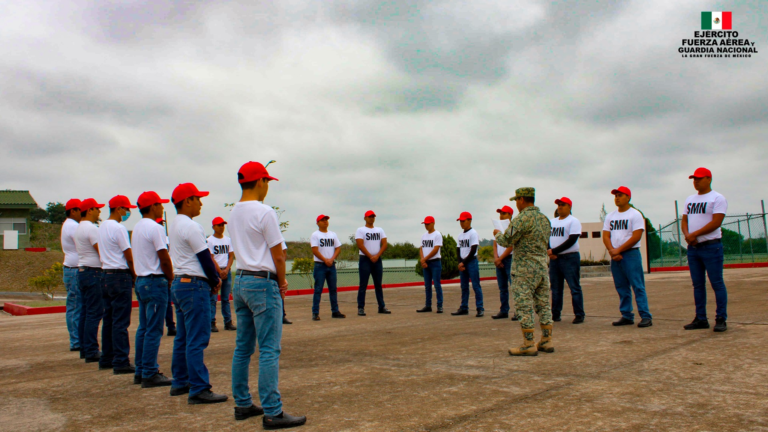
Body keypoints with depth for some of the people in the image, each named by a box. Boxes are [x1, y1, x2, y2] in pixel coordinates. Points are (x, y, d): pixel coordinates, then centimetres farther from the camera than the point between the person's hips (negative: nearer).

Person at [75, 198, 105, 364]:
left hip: (82, 271, 10)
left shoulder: (79, 228, 17)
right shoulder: (91, 228, -14)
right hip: (93, 272, -10)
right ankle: (91, 352, -7)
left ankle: (84, 349, 20)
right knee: (94, 313, -8)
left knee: (85, 312, 14)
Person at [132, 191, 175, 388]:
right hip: (155, 281, -10)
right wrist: (170, 278, -1)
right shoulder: (155, 228, -14)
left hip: (140, 281, 10)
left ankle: (140, 372, 19)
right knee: (154, 330, -5)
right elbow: (165, 259, -17)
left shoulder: (136, 228, 15)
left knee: (143, 328, 14)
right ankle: (150, 374, -1)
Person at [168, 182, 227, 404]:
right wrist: (215, 281, -1)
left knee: (183, 337, 16)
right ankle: (199, 390, -5)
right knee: (197, 339, -8)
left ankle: (180, 383, 25)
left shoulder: (175, 225, 15)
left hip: (178, 283, 10)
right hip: (194, 285, -10)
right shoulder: (190, 226, -15)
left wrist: (213, 277, 9)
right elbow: (204, 258, -15)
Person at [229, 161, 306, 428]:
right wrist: (282, 283, 4)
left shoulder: (234, 213, 12)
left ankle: (243, 404, 22)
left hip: (240, 281, 9)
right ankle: (272, 413, -4)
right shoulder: (264, 212, -13)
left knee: (243, 347, 13)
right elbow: (278, 255, -12)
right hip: (263, 283, -9)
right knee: (269, 350, -6)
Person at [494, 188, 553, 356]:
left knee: (524, 306, -4)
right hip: (542, 266, 8)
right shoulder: (544, 219, 13)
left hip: (525, 268, -8)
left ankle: (528, 345, -3)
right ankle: (547, 341, 16)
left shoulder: (522, 218, -13)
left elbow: (506, 241, -15)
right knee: (543, 305, 12)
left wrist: (497, 234, 8)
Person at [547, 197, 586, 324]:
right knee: (555, 288, 9)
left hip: (570, 258, -6)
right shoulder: (552, 222, 16)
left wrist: (554, 251, -16)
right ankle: (555, 314, 15)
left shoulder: (573, 221, -5)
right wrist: (549, 252, -8)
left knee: (574, 287, -5)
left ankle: (579, 315, -1)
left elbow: (571, 241, -15)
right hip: (554, 259, 6)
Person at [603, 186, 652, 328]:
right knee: (621, 288, 8)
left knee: (638, 286, -8)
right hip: (615, 256, 6)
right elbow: (606, 236, 9)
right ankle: (627, 316, 14)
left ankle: (646, 316, -5)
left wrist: (618, 250, -13)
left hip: (631, 254, -6)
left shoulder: (635, 215, -3)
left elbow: (636, 236, -12)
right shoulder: (610, 216, 15)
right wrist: (612, 251, -9)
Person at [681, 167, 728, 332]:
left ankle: (721, 319, 1)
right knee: (698, 285, 9)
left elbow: (716, 222, -15)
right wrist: (687, 235, -6)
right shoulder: (690, 200, 17)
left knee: (717, 283, -4)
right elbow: (684, 221, 14)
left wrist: (694, 234, -16)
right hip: (693, 248, 7)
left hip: (711, 246, -7)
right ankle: (701, 319, 15)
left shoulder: (717, 198, -4)